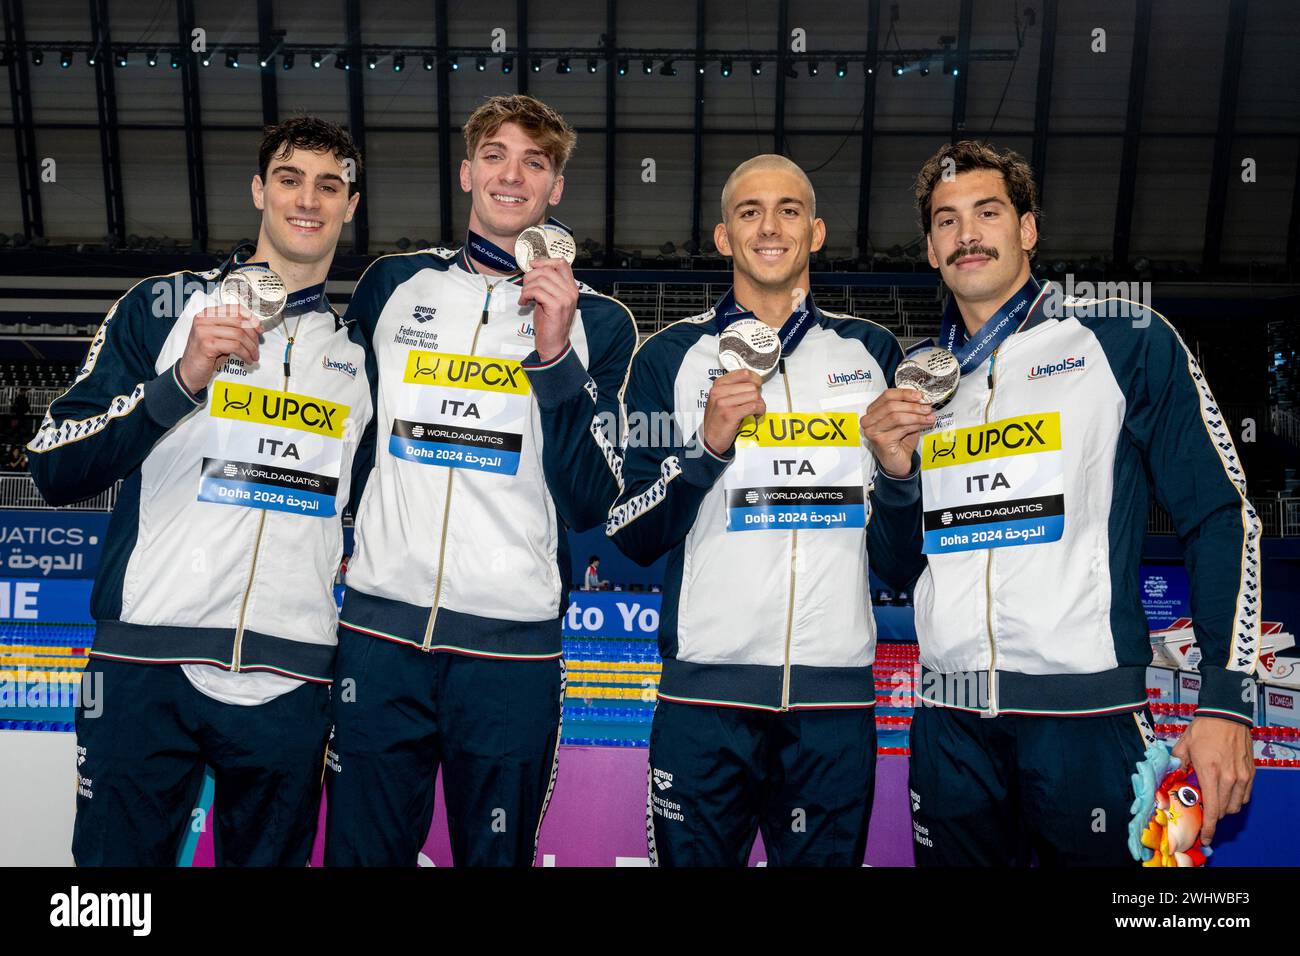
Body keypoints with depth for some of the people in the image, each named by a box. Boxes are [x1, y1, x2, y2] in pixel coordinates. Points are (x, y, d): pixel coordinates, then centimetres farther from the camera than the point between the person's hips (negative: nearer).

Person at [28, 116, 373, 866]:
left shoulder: (362, 348, 12)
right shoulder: (165, 307, 4)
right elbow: (55, 470, -2)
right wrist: (182, 382, -15)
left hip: (289, 684, 2)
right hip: (148, 669, -2)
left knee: (271, 856, 12)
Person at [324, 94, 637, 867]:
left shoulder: (599, 321, 2)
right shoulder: (394, 285, 8)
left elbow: (589, 504, -6)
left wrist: (555, 356, -15)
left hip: (513, 644, -1)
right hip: (381, 628, 2)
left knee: (496, 854, 13)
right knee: (361, 849, 12)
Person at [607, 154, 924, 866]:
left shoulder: (873, 352, 8)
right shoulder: (670, 357, 3)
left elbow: (894, 557, 9)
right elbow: (630, 535, -1)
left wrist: (898, 469, -10)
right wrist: (708, 445, -15)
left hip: (836, 691, 2)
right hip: (706, 689, -1)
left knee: (825, 859, 14)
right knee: (694, 858, 10)